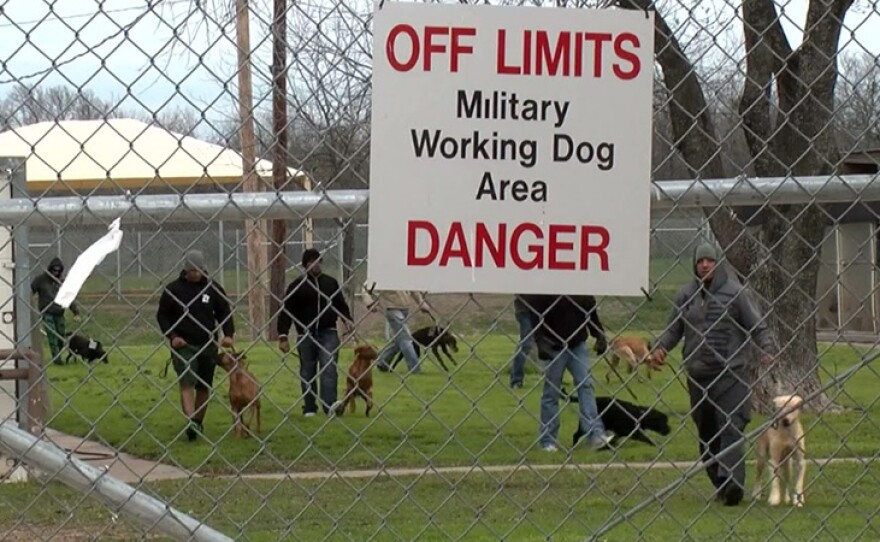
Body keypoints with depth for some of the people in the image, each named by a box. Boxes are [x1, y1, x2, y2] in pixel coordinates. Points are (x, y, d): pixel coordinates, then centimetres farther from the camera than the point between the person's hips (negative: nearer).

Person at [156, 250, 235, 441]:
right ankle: (190, 423, -27)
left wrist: (228, 334, -7)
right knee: (186, 383, -16)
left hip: (207, 346, 3)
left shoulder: (213, 289, 4)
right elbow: (162, 315, 4)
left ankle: (198, 423, 24)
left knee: (204, 387, 9)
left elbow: (224, 312, 9)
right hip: (183, 345, -3)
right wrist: (171, 336, -9)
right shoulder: (173, 289, -1)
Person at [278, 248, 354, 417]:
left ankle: (330, 405, -25)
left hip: (328, 333, 1)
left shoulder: (330, 283, 10)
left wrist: (347, 319, -3)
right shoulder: (297, 286, 1)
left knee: (329, 368, -15)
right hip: (305, 335, 0)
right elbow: (286, 312, -1)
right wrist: (283, 335, -8)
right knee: (307, 371, 6)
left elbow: (341, 304, 17)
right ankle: (309, 408, 14)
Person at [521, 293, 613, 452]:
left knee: (585, 385, -8)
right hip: (555, 348, -3)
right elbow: (535, 321, -10)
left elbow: (592, 315, 12)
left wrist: (600, 336, -1)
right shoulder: (542, 294, -10)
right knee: (551, 392, 4)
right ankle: (547, 440, 13)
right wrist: (540, 343, -22)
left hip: (578, 345, 3)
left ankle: (595, 435, -12)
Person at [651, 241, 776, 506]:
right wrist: (660, 347, -4)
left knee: (731, 427, -15)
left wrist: (767, 349, -14)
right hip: (698, 375, 4)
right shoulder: (685, 295, 9)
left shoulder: (734, 293, -1)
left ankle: (732, 482, -23)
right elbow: (674, 329, 15)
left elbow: (757, 326, 2)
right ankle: (721, 484, 17)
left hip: (730, 374, -4)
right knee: (706, 432, 8)